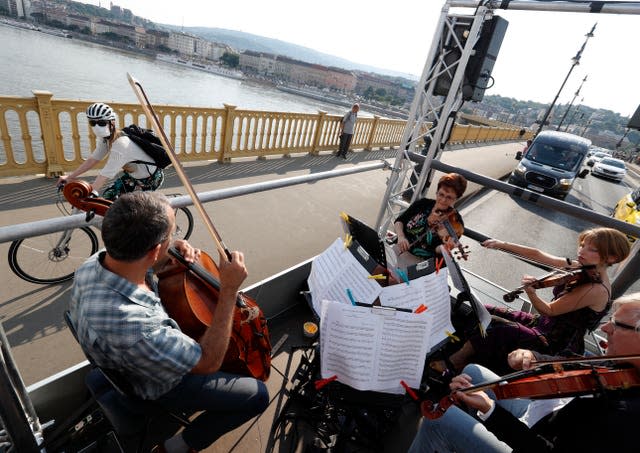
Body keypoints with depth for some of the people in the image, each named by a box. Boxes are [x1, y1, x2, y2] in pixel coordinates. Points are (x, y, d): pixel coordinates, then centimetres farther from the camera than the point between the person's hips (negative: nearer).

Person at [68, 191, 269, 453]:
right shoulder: (129, 327, -45)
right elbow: (208, 362, -32)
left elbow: (140, 265, 4)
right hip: (160, 385, -7)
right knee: (257, 395, 1)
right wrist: (229, 290, -33)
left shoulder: (99, 261, -22)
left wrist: (169, 256, -16)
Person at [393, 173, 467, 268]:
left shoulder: (455, 222, -6)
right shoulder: (423, 203, 5)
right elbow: (399, 220, 6)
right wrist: (401, 237, -12)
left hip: (419, 260, -5)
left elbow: (437, 249, -12)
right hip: (400, 247, 5)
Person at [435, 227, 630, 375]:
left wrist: (530, 291, -40)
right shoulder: (577, 267, 0)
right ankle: (460, 356, -1)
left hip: (555, 346, -8)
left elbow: (548, 310, -22)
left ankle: (451, 364, -10)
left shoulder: (597, 289, -22)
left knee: (492, 325, -25)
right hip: (541, 324, 8)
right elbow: (537, 255, 2)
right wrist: (502, 245, -5)